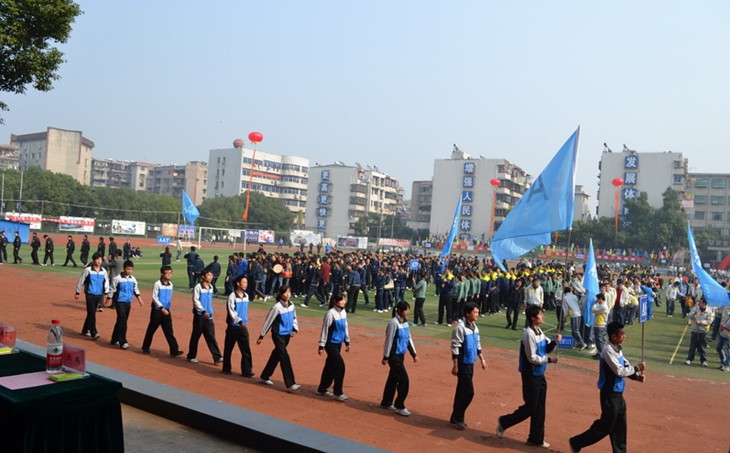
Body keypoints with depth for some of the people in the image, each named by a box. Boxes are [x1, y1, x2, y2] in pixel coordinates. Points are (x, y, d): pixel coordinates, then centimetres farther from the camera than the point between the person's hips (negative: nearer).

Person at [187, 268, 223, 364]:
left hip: (208, 316, 5)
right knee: (195, 336, 6)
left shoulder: (211, 287, 10)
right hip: (199, 316, -5)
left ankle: (217, 357, -4)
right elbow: (195, 301, -16)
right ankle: (191, 356, 20)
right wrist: (203, 311, -23)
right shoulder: (198, 287, -10)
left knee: (211, 337, 1)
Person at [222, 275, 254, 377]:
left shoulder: (246, 296, 7)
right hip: (233, 326, -5)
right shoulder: (232, 296, -11)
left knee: (246, 349, -2)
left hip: (243, 327, 5)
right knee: (228, 348, 9)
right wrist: (240, 322, -26)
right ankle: (226, 369, 24)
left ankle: (247, 370, -1)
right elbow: (231, 311, -17)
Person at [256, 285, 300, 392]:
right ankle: (290, 384, -11)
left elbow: (294, 318, 18)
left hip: (287, 335, 7)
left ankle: (264, 377, 35)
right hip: (278, 335, -7)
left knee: (276, 355, 18)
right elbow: (268, 321, -9)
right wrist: (261, 336, -4)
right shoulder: (277, 307, -16)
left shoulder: (291, 305, 3)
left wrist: (295, 329, 0)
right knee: (285, 357, -11)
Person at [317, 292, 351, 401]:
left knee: (330, 366, 14)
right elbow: (324, 330, -14)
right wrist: (321, 346, -12)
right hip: (331, 344, -8)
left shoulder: (343, 312, 6)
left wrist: (347, 342, 19)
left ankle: (322, 389, 28)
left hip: (338, 344, 8)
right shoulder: (330, 313, -17)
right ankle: (338, 393, 0)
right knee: (340, 366, -10)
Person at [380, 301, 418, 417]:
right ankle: (399, 406, 6)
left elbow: (409, 339, 15)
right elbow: (389, 340, -16)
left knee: (393, 379, 16)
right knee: (404, 380, -6)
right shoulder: (394, 323, -18)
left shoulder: (405, 322, 8)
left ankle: (386, 403, 29)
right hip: (394, 355, -8)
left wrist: (414, 354, 14)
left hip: (401, 355, 8)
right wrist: (385, 357, -13)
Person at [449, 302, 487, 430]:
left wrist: (482, 359, 17)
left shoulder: (474, 327, 9)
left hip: (470, 363, 8)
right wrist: (455, 366, -18)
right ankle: (457, 418, 7)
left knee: (462, 391, 14)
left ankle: (456, 417, 24)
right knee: (468, 392, -6)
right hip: (463, 364, -8)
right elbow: (455, 348, -18)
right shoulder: (460, 327, -19)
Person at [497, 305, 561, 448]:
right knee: (530, 407, -1)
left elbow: (546, 349, 13)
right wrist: (549, 360, -17)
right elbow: (532, 358, -22)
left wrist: (554, 342, -4)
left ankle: (536, 439, 25)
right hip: (531, 375, -9)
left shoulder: (539, 331, 7)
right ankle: (503, 422, 18)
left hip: (540, 374, 9)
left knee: (539, 408, 14)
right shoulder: (529, 334, -21)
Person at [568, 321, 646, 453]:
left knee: (620, 426, 15)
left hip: (618, 394, 9)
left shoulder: (617, 349, 8)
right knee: (605, 426, 1)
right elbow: (619, 371, -25)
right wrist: (636, 368, -15)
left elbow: (625, 367, 12)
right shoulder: (608, 351, -21)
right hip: (610, 394, -9)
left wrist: (636, 376, -6)